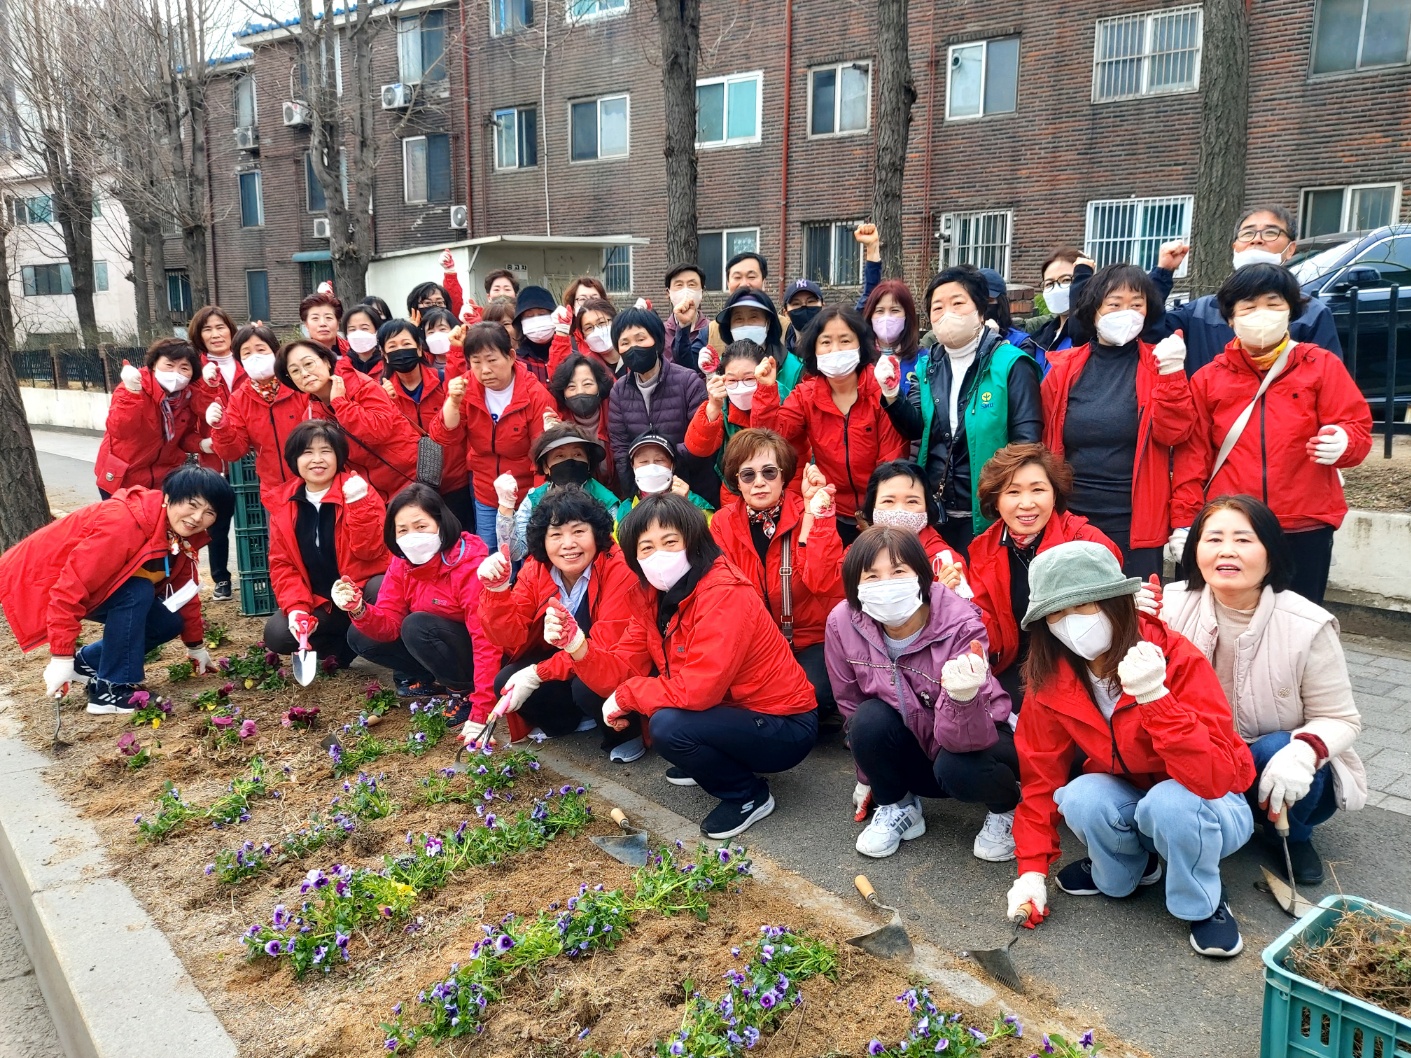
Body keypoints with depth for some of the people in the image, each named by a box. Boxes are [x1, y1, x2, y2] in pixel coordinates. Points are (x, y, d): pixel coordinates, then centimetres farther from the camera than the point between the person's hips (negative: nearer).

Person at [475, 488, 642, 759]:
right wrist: (496, 590, -28)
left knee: (587, 685, -34)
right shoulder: (535, 569, -8)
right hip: (563, 663, 6)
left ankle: (627, 733, -3)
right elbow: (511, 639, -10)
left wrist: (538, 673, -29)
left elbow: (609, 647, -27)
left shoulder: (619, 568, -25)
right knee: (507, 682, -15)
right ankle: (576, 719, 10)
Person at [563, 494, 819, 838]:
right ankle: (709, 760, 19)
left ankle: (749, 796, -2)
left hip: (784, 729, -8)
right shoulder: (651, 594, -1)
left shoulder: (725, 594, -26)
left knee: (668, 726, -27)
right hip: (732, 711, 8)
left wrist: (627, 695, -18)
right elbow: (622, 669, -3)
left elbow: (697, 690, -32)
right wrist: (579, 648, -22)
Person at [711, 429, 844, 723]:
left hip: (812, 640, -2)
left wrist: (813, 514, -28)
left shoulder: (814, 512, -9)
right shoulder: (723, 523, 0)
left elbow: (823, 583, -23)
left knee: (809, 696, -30)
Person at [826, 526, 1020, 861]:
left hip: (975, 738, -2)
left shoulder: (961, 626, -30)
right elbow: (851, 705, -2)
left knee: (957, 768, -34)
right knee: (869, 719, -28)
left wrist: (963, 697, -57)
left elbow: (958, 739, -35)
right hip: (913, 747, 3)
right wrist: (867, 776, 8)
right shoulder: (843, 623, -21)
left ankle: (1005, 808, 2)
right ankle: (898, 808, 2)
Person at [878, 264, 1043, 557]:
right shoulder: (928, 364, 7)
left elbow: (1026, 442, -13)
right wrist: (892, 395, -13)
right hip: (933, 513, 6)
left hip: (987, 516, -5)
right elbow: (915, 428, 5)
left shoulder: (1010, 364, -11)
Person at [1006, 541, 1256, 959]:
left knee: (1170, 801, -36)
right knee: (1080, 797, -29)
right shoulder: (1050, 678, -13)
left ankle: (1203, 904, -5)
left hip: (1208, 810, -3)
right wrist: (1033, 869, -11)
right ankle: (1122, 869, 5)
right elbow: (1040, 775, -6)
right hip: (1127, 805, 4)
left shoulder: (1177, 659, -26)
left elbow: (1215, 779, -35)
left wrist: (1154, 696, -45)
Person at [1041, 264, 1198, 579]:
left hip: (1135, 527, -1)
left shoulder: (1160, 364, 2)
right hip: (1070, 523, 1)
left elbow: (1175, 434, -7)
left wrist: (1171, 375, -17)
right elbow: (1046, 447, 8)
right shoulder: (1064, 368, 4)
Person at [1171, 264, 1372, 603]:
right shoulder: (1208, 378, 7)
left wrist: (1342, 442, -24)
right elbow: (1193, 453, 4)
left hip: (1304, 528, 0)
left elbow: (1358, 429, 1)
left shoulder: (1321, 366, 5)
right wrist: (1184, 520, -1)